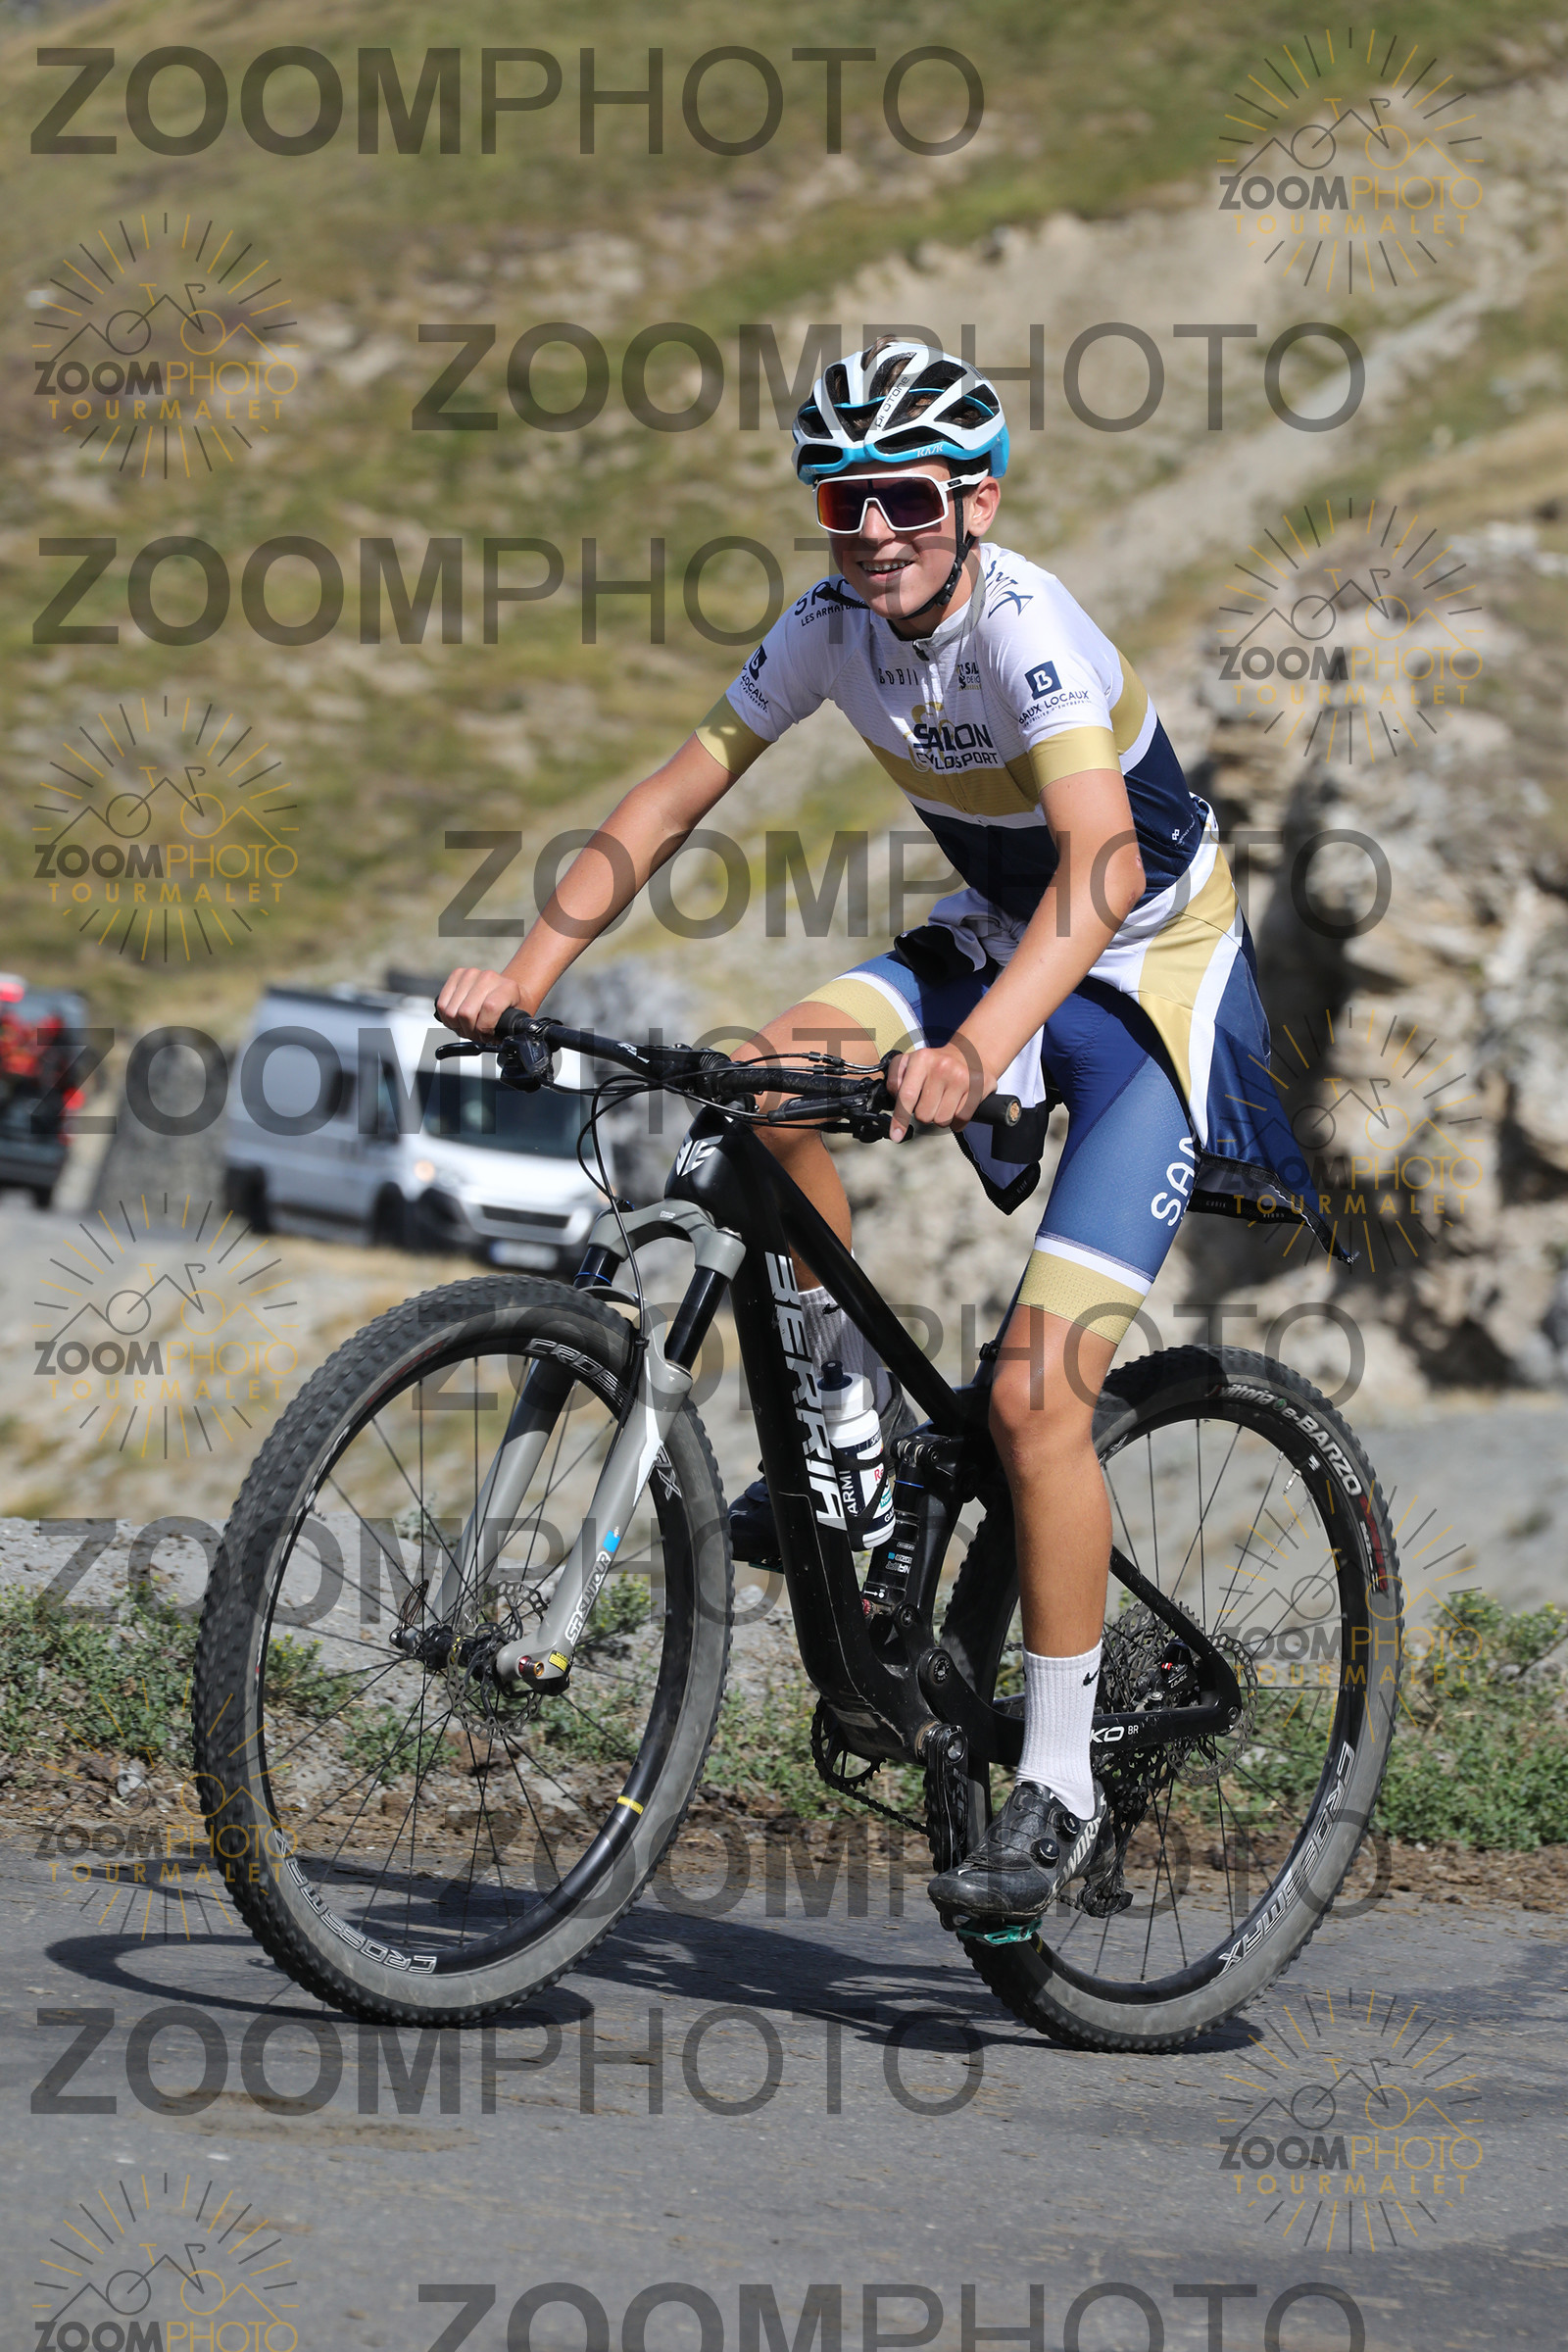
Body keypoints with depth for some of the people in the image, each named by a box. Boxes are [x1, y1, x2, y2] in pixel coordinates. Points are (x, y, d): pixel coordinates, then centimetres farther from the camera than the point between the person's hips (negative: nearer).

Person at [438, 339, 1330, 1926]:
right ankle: (856, 1421, -1)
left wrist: (974, 1052, -58)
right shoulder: (833, 629, -9)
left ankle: (1058, 1784, -5)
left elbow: (1100, 869, -42)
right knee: (769, 1074, -22)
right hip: (996, 936, 7)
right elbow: (669, 799, -7)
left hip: (1156, 976, -7)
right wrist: (527, 972, -20)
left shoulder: (1028, 631, -29)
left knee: (1035, 1393, -16)